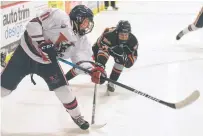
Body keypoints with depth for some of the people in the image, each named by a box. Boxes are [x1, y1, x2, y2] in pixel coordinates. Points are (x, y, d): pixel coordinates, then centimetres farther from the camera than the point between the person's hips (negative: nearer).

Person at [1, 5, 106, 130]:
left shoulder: (81, 40, 1)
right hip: (26, 53, -5)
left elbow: (83, 60, 3)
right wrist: (40, 43, -29)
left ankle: (76, 116, 14)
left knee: (63, 88, -5)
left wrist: (93, 70, -15)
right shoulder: (59, 17, -20)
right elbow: (34, 24, -24)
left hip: (47, 62, 5)